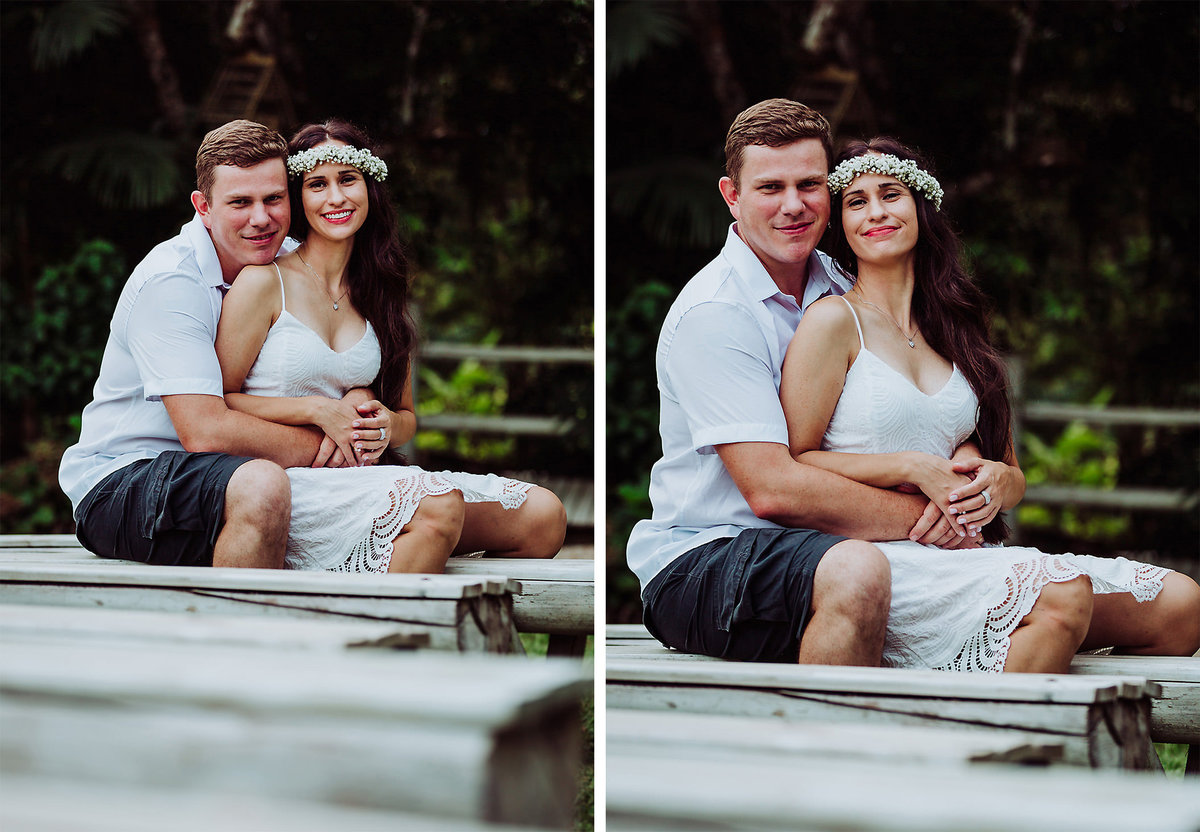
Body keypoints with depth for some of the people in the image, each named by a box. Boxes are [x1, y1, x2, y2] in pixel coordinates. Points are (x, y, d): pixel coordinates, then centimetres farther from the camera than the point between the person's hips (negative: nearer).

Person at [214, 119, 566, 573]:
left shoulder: (379, 294, 16)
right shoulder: (264, 281, -2)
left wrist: (387, 426, -3)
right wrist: (317, 409, -14)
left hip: (362, 478, 6)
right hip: (287, 482, -6)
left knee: (544, 514, -13)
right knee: (440, 506, -35)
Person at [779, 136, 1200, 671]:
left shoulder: (952, 331, 20)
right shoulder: (833, 321, 1)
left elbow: (1012, 475, 22)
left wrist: (1000, 482, -3)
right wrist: (913, 468, -13)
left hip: (960, 558, 7)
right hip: (879, 560, -7)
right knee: (1062, 594, -33)